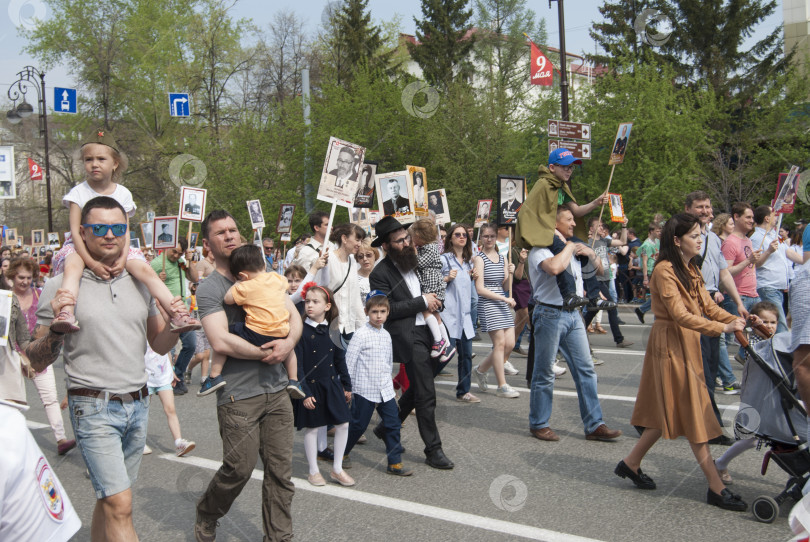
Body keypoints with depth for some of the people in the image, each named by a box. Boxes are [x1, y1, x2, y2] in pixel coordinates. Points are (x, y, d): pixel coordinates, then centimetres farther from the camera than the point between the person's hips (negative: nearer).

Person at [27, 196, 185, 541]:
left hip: (138, 405, 5)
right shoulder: (62, 288, -6)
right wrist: (56, 324, -22)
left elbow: (159, 346, 14)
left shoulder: (140, 283, 8)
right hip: (94, 408, -5)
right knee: (120, 506, -9)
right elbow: (37, 363, -4)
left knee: (109, 498, 15)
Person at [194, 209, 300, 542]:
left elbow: (294, 316, 9)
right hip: (238, 395, -5)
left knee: (281, 471, 7)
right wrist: (265, 353, -10)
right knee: (239, 469, 1)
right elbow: (221, 341, -17)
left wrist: (288, 342, -12)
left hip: (276, 390, 5)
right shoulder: (208, 290, -4)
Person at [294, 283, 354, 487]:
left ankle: (337, 469, 19)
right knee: (311, 428, 6)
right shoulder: (301, 331, -11)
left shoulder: (332, 330, 3)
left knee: (342, 424, 4)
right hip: (311, 386, -4)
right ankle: (313, 471, 22)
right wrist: (304, 392, -16)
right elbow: (297, 364, -12)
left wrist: (347, 385, 12)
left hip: (332, 384, 5)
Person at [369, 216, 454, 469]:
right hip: (408, 337, -8)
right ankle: (433, 450, 6)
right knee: (425, 394, -6)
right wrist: (422, 302, -15)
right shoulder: (380, 274, -12)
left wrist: (433, 304, 7)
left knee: (418, 389, 18)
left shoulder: (414, 262, 11)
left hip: (429, 332, 8)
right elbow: (388, 309, -18)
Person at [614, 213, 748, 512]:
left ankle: (631, 463, 25)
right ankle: (716, 487, 4)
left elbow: (707, 306, 9)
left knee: (669, 414, 13)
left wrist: (736, 320, -6)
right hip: (671, 345, -9)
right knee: (692, 414, -3)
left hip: (688, 345, 10)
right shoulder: (664, 270, -17)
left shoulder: (690, 269, 14)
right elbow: (680, 315, -23)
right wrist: (722, 328, -27)